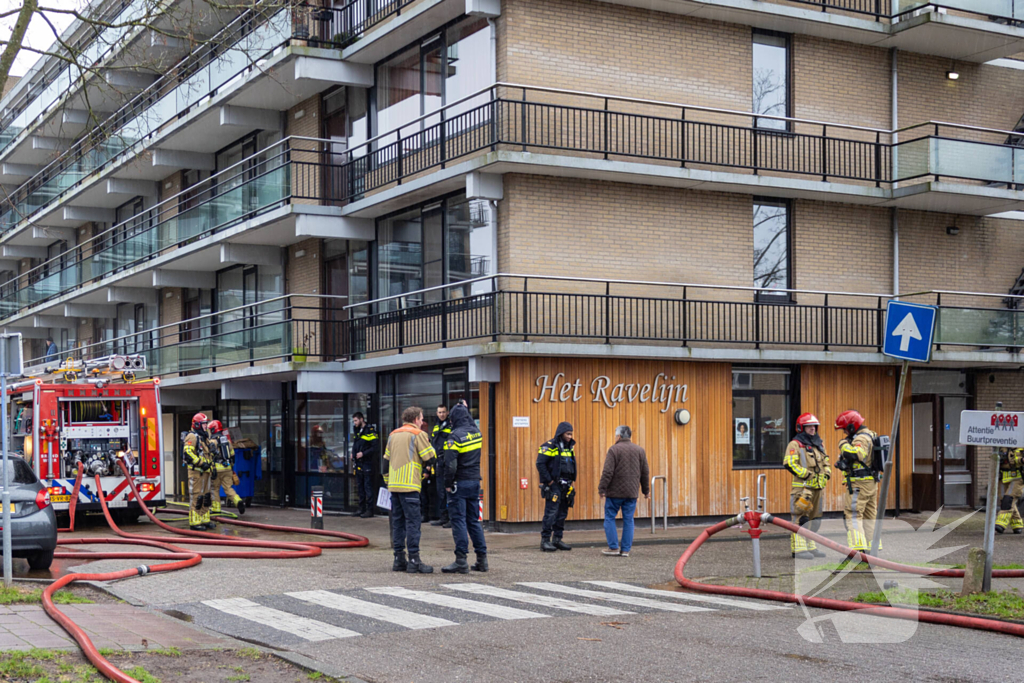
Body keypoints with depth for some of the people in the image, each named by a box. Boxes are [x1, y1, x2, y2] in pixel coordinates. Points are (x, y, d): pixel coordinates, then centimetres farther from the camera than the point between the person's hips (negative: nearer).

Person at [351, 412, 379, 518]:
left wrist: (363, 453, -19)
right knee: (360, 487, 11)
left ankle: (370, 510, -5)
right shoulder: (357, 431, 16)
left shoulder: (370, 431, -11)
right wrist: (353, 454, 12)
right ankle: (362, 509, 17)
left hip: (367, 463, -9)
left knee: (368, 486, -7)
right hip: (358, 464, 9)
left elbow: (375, 447, -16)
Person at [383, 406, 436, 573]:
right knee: (412, 522, -5)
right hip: (409, 486, -7)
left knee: (397, 522, 10)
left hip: (394, 485, 7)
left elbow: (386, 461, 20)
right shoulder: (418, 434, -3)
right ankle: (414, 561, -7)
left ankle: (399, 560, 12)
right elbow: (430, 458, -4)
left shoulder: (393, 435, 18)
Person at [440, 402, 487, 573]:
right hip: (475, 481, 7)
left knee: (458, 520, -4)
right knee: (474, 520, 13)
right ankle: (482, 558, 14)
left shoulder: (455, 436, -15)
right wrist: (465, 408, 39)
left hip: (460, 483, -7)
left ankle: (461, 561, -6)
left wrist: (448, 484, -10)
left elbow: (450, 464, -19)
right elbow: (471, 423, 32)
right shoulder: (476, 432, 5)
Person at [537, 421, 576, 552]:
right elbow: (540, 464, -14)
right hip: (553, 486, -8)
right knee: (551, 513, -10)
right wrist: (549, 481, -14)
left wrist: (572, 482, 14)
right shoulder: (549, 446, -9)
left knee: (562, 514, 9)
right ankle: (545, 540, -6)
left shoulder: (569, 448, 15)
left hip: (565, 486, 8)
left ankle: (557, 539, 17)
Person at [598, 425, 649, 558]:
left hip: (615, 492, -4)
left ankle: (613, 547, 2)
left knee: (609, 518, 6)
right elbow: (645, 473, 13)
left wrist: (602, 488, -9)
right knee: (628, 520, 7)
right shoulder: (639, 450, 9)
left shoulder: (614, 450, -7)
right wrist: (646, 491, 20)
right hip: (632, 492, 5)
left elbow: (607, 472, -13)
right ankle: (625, 549, 5)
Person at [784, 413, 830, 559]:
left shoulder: (819, 444, 20)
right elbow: (789, 463, -16)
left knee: (815, 518, 12)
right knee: (801, 517, -10)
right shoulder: (795, 444, -5)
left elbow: (825, 462, 28)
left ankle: (811, 547, 20)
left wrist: (826, 474, 9)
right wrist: (806, 474, -18)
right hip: (802, 486, -8)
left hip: (818, 487, 8)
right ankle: (798, 549, -9)